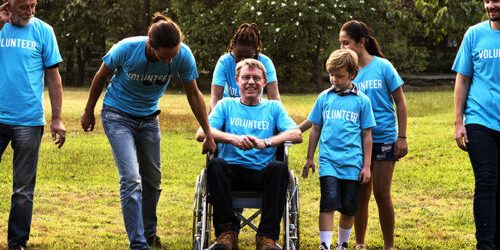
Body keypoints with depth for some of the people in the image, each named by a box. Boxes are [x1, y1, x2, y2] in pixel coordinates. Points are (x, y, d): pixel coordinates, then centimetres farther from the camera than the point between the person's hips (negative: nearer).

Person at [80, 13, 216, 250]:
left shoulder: (183, 55, -23)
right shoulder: (126, 49, -30)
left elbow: (193, 94, -7)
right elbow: (101, 77, -10)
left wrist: (208, 134, -3)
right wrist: (89, 112, 2)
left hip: (148, 118, 4)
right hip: (118, 115, -4)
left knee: (153, 179, 15)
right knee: (131, 179, -18)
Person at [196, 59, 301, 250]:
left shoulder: (273, 108, 16)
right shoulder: (226, 105, 16)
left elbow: (297, 135, -2)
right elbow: (201, 133, -1)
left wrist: (265, 142, -21)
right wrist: (233, 139, -20)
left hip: (262, 173, 0)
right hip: (232, 172, 0)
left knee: (279, 168, -32)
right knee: (215, 164, -32)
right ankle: (227, 231, -27)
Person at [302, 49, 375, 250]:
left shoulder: (361, 101, 2)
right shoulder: (324, 98, 6)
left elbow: (366, 135, 5)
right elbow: (315, 129, 13)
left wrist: (366, 166, 3)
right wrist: (309, 158, 14)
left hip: (352, 162, 0)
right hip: (328, 160, 0)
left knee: (349, 208, 7)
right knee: (329, 202, -14)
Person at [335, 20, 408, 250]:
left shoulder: (383, 67, -6)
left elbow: (400, 103, -1)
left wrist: (402, 137, -5)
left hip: (384, 138, -3)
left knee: (381, 193, -3)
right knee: (361, 195, 8)